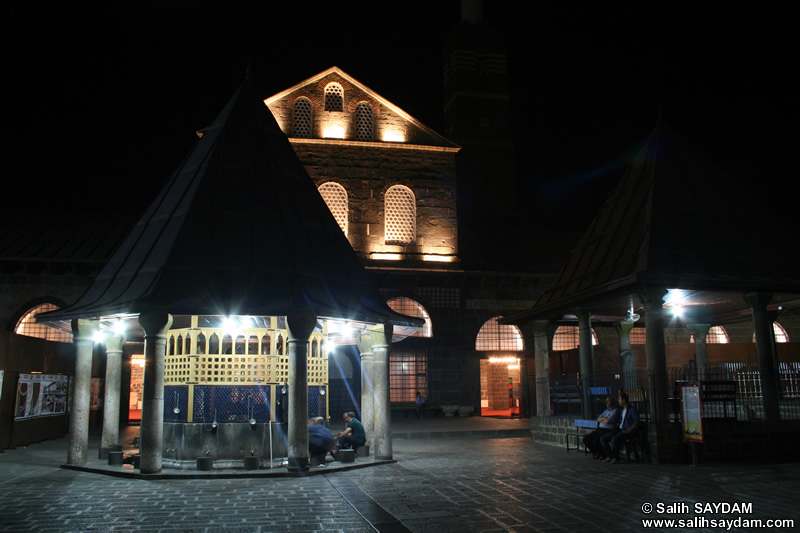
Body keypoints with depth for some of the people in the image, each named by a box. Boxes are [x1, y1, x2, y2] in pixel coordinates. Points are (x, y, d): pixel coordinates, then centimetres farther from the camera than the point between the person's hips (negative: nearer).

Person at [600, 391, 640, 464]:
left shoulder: (632, 410, -7)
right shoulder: (622, 409, 19)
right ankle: (609, 456, -2)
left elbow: (636, 422, -15)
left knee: (614, 439, -35)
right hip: (619, 429, 9)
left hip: (627, 432, -9)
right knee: (602, 439, -4)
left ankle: (616, 458, -16)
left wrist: (628, 431, -21)